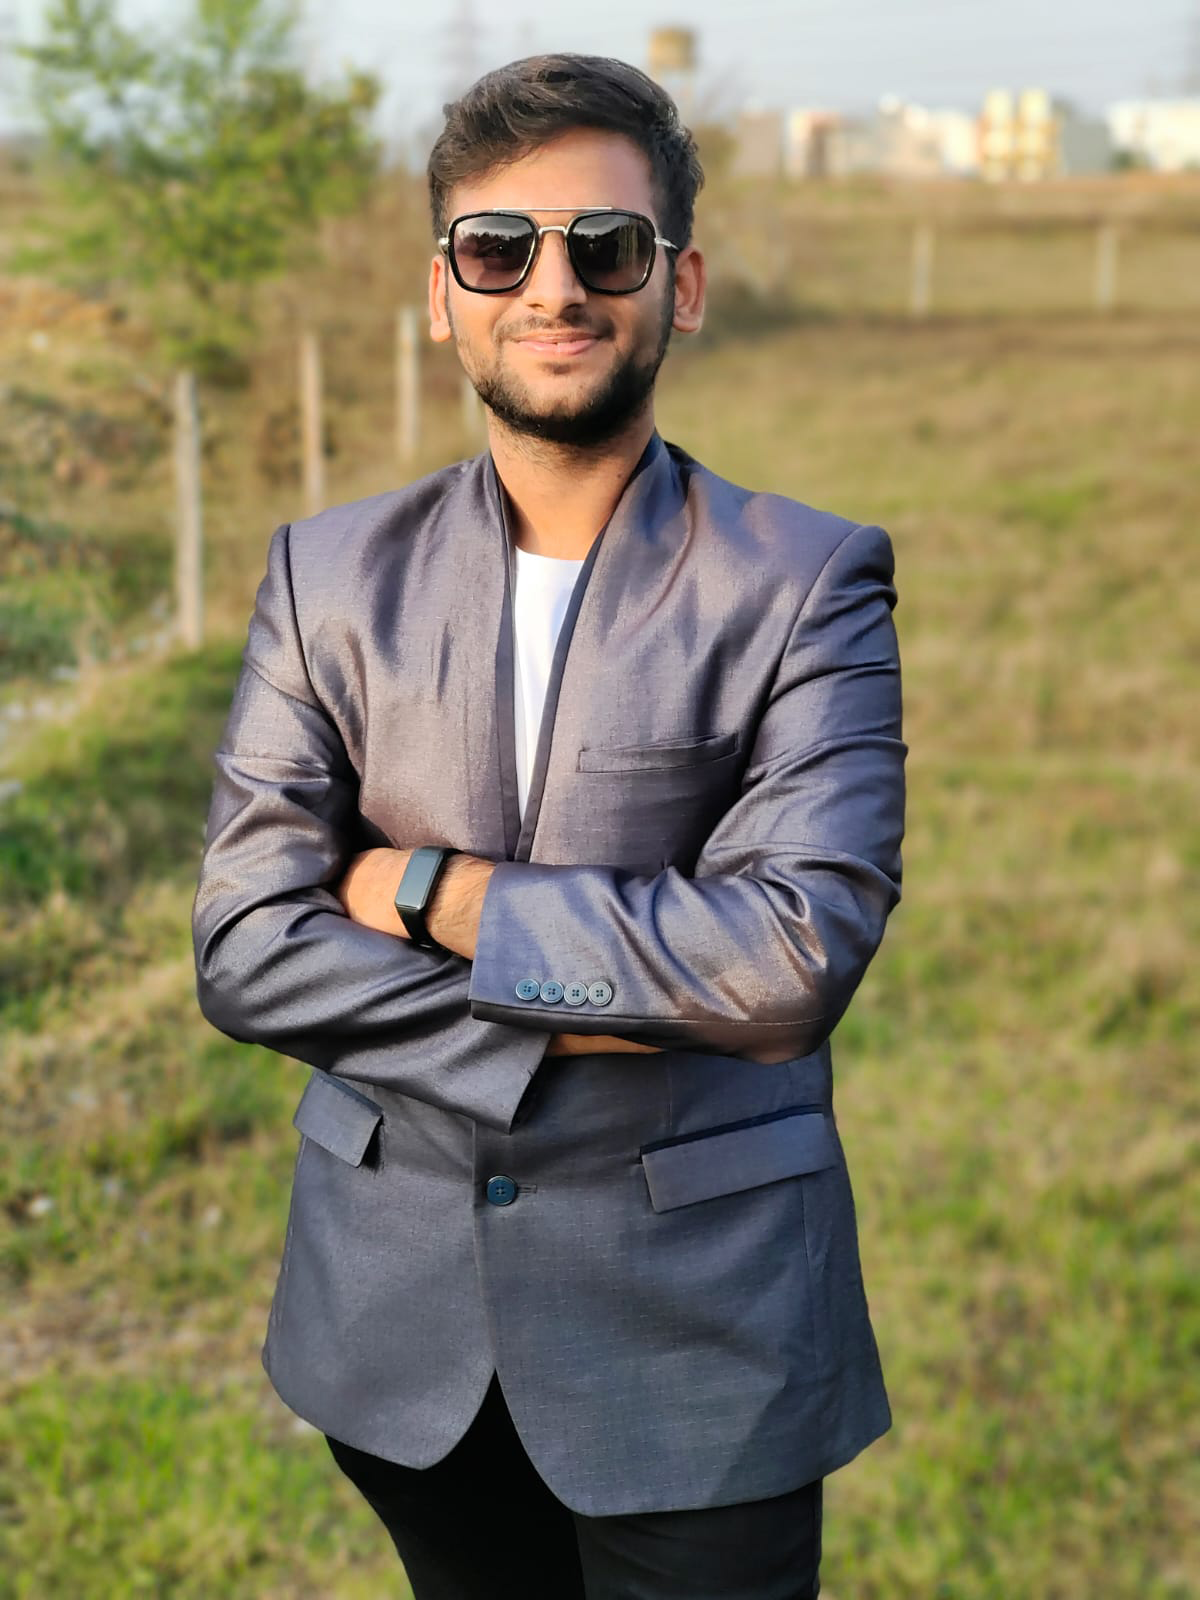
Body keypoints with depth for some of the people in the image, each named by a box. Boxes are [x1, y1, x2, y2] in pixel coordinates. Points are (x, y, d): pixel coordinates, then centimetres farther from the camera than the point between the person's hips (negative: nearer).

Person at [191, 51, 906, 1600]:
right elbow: (243, 948, -7)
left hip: (698, 1315, -2)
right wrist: (581, 1020, -16)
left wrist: (436, 891, -15)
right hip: (397, 1307, 3)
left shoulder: (810, 581, -8)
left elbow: (796, 951, -20)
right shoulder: (330, 570, 0)